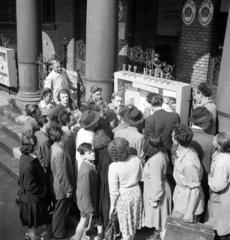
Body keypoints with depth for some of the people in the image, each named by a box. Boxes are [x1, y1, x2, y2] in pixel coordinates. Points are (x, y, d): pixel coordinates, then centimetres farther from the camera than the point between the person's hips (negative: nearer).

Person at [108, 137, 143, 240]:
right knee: (133, 222, 25)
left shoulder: (113, 167, -26)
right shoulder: (136, 160, -15)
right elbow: (140, 177, 2)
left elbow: (114, 190, -18)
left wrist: (112, 205, -4)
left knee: (125, 224, 17)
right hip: (136, 192, 4)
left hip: (123, 196, -4)